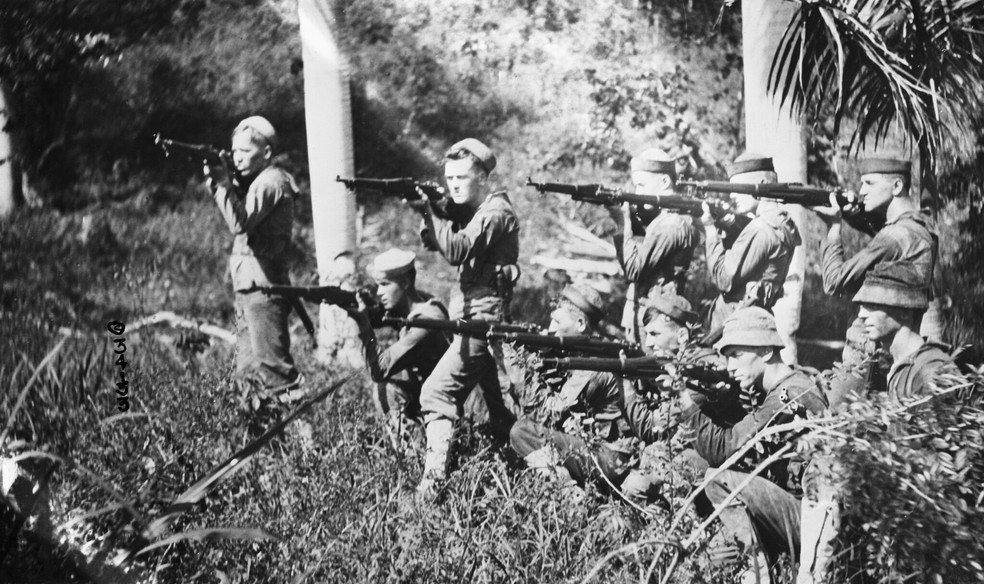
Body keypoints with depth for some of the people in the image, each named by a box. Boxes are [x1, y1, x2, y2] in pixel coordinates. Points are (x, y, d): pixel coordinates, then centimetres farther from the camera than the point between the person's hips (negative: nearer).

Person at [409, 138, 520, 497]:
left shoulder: (496, 212, -11)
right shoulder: (472, 211, 18)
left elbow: (457, 250, -25)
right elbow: (433, 242, 9)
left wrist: (428, 212, -27)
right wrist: (427, 215, -8)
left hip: (482, 317, -10)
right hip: (474, 315, 10)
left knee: (436, 393, -17)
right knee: (498, 404, 19)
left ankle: (435, 477, -23)